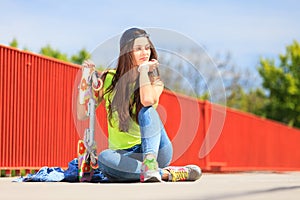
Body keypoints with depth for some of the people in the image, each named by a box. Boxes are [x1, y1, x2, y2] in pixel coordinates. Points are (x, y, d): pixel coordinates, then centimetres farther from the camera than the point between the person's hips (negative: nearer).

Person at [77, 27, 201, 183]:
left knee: (147, 111, -28)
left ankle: (150, 163, -47)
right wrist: (85, 79, -9)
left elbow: (147, 100, -24)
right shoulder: (108, 79, 5)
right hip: (122, 154, 1)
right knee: (104, 158, -34)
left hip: (153, 149, -1)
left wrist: (144, 69, -9)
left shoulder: (155, 81, 2)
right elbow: (82, 115, 0)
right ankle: (167, 173, -34)